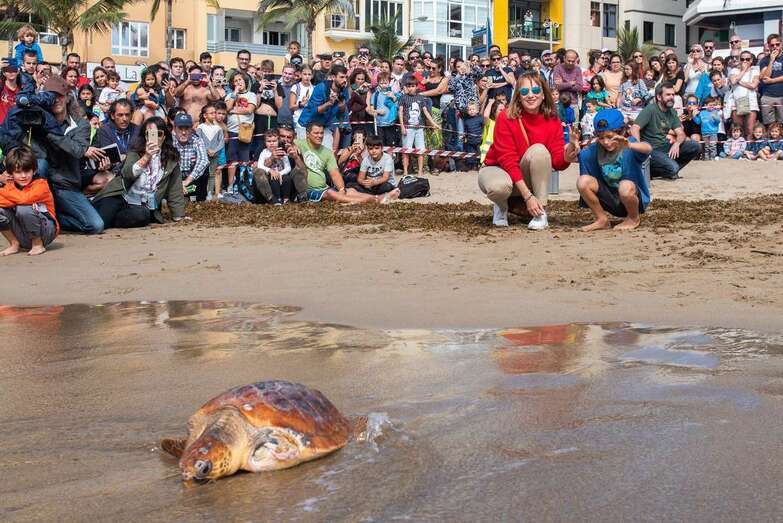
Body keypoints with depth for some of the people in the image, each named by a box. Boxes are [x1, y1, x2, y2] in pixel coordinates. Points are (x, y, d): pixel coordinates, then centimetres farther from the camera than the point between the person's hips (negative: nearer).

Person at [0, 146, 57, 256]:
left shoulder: (41, 185, -13)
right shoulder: (10, 186, 3)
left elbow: (24, 199, -32)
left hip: (46, 232, -5)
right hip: (23, 237, 5)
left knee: (23, 209, -31)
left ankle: (38, 245, -11)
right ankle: (14, 244, 1)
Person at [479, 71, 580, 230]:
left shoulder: (552, 121, -9)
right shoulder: (506, 118, -20)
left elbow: (557, 161, -12)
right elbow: (508, 160, -23)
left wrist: (566, 157, -38)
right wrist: (527, 196, -29)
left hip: (528, 178, 3)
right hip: (498, 169, -3)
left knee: (539, 150, -29)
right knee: (499, 186, -39)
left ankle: (541, 213, -22)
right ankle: (502, 205, 1)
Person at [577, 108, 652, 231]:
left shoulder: (630, 148, -19)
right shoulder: (595, 149, -6)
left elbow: (648, 148, -41)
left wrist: (629, 145, -62)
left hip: (633, 196, -4)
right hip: (609, 197, 4)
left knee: (626, 187, -38)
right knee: (583, 181, -18)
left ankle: (634, 218, -3)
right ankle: (601, 220, 1)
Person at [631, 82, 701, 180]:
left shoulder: (672, 112, 11)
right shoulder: (650, 110, -11)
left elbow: (681, 134, 6)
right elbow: (634, 129, -22)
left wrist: (676, 144, -18)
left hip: (665, 147, 7)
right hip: (651, 150, -7)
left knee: (695, 147, -8)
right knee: (673, 168, -30)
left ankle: (671, 171, -2)